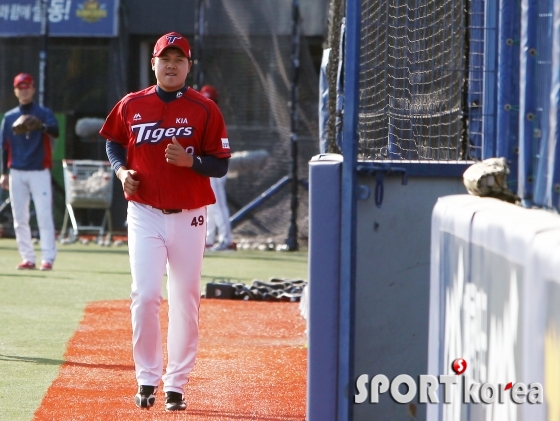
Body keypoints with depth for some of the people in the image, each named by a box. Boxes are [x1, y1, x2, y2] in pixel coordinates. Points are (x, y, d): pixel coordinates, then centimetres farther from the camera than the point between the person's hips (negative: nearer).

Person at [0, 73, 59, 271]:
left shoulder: (43, 113, 2)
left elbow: (55, 132, -17)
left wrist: (42, 127, -38)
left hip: (39, 172, -4)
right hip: (16, 173, 4)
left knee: (44, 215, -11)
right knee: (19, 218, 3)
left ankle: (47, 259, -13)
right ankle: (28, 258, 8)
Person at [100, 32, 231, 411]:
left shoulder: (205, 110, -2)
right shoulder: (131, 106, 4)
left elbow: (221, 166, -1)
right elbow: (114, 142, 19)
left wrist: (190, 160, -19)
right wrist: (122, 170, -1)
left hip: (189, 217, -1)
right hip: (145, 215, 1)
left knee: (185, 301, 2)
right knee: (145, 295, -9)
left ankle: (177, 384, 11)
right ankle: (147, 379, 5)